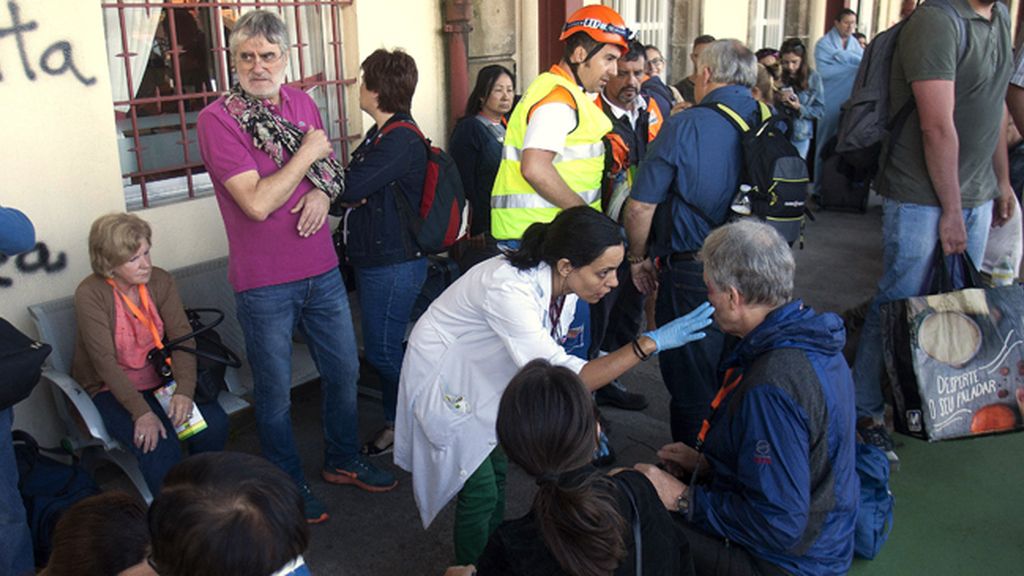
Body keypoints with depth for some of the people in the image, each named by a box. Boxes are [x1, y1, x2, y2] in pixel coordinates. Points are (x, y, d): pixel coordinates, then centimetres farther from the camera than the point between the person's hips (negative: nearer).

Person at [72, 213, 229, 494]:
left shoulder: (160, 280, -4)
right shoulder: (90, 294, -15)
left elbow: (182, 337, -10)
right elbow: (105, 362, -20)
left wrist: (184, 390, -27)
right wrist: (141, 412, -29)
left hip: (162, 380, 4)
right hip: (111, 389, -4)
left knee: (214, 424, -20)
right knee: (159, 447, -28)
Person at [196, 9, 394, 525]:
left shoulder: (302, 102, 5)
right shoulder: (217, 119, -14)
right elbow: (257, 202, -23)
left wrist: (323, 191, -6)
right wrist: (307, 154, -14)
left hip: (322, 270, 6)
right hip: (264, 283, -6)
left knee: (343, 371, 17)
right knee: (275, 392, 9)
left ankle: (343, 461, 40)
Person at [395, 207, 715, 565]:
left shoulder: (564, 285, -15)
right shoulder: (509, 290, -40)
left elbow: (551, 360, 1)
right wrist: (649, 344, -45)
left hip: (484, 376, 7)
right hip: (446, 378, -7)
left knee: (497, 473, 16)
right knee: (480, 491, -3)